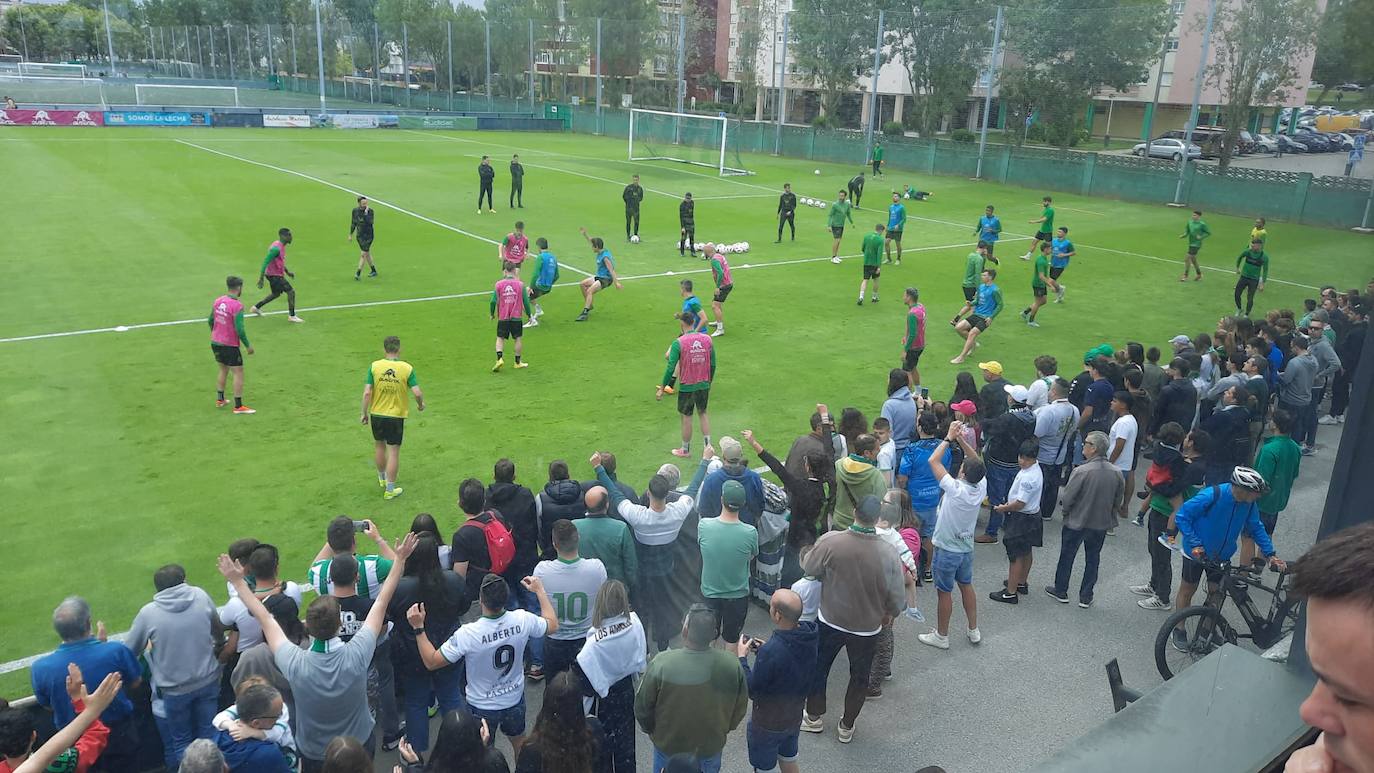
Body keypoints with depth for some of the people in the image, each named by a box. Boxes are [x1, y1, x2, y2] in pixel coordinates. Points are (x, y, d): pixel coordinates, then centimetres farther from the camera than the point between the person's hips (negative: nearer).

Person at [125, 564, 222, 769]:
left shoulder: (148, 613, -15)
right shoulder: (201, 596, -9)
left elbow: (129, 651, -2)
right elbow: (217, 628, 7)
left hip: (175, 689, -2)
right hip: (208, 680, 2)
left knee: (182, 742, 17)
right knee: (208, 734, 19)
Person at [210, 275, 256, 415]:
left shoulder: (218, 301, 2)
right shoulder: (237, 305, -20)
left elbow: (211, 321, 13)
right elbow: (239, 329, -21)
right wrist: (248, 345, -11)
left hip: (215, 342, 8)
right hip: (230, 345, -7)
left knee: (223, 370, 23)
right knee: (238, 373, 0)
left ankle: (219, 400, 30)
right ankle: (238, 407, 0)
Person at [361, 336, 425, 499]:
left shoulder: (374, 366, -9)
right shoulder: (407, 368, -12)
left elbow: (367, 393, -12)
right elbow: (417, 393, -14)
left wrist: (364, 413, 0)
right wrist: (420, 404, 7)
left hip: (376, 414, 2)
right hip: (397, 415, -2)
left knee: (379, 446, 23)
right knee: (393, 451, 6)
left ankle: (382, 478, 43)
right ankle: (390, 489, 12)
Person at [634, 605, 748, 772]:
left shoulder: (661, 664, -30)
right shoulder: (731, 664, -22)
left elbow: (642, 706, -15)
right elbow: (740, 708, -6)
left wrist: (649, 728, 6)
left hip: (669, 746, -2)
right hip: (712, 746, 2)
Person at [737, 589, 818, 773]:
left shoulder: (771, 651, -38)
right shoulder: (807, 638, -14)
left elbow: (751, 690, -24)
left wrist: (742, 657, -13)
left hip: (768, 724, -6)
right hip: (794, 717, 6)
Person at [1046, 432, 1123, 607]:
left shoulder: (1081, 471, -27)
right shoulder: (1117, 473, -10)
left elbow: (1066, 499, -21)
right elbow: (1117, 500, 2)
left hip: (1076, 522, -4)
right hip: (1101, 524, 4)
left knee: (1067, 557, 16)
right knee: (1092, 560, 19)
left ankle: (1060, 591, 31)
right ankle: (1086, 597, 27)